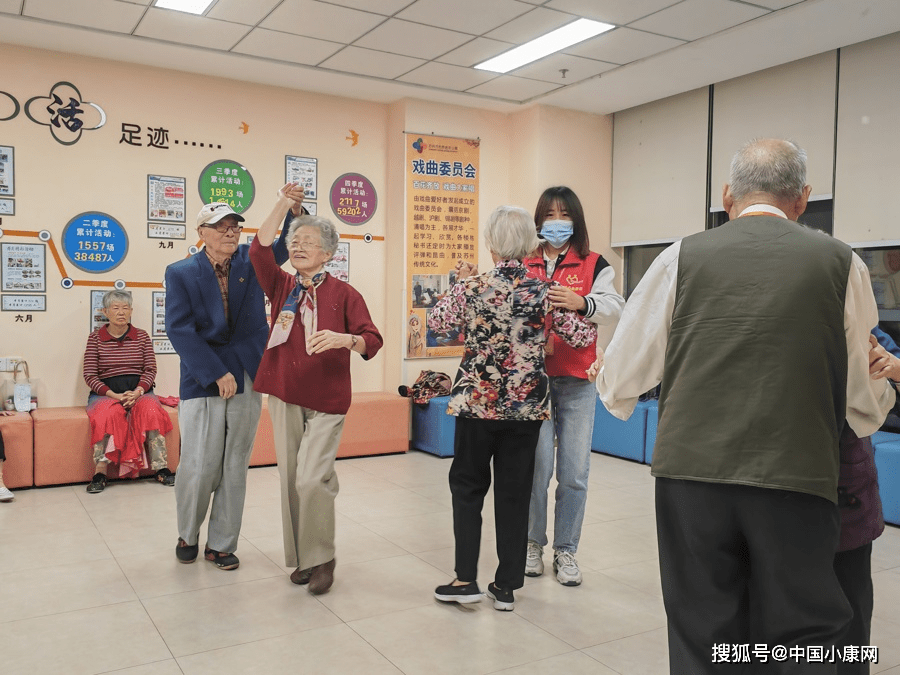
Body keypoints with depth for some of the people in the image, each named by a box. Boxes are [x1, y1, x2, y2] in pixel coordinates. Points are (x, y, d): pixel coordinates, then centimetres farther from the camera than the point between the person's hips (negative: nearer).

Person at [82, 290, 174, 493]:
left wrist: (138, 391, -15)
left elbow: (151, 370, 5)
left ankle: (161, 469, -30)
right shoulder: (95, 338, 8)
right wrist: (114, 395, -15)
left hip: (139, 391, 1)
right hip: (106, 392, -1)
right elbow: (89, 375, 0)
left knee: (150, 409, -31)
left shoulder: (142, 336, 12)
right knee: (110, 412, -35)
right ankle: (100, 473, -32)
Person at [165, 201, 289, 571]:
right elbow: (180, 330, -10)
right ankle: (187, 536, 25)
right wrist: (217, 374, -15)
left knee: (235, 468, 8)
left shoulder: (250, 260, 6)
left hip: (248, 378, 3)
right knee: (200, 467, -2)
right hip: (202, 382, -3)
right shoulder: (181, 273, -2)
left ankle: (221, 544, 23)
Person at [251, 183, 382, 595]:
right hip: (284, 396, 4)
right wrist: (284, 204, -11)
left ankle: (321, 559, 7)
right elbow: (260, 251, -9)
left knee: (311, 479, -13)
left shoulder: (343, 294, -1)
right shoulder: (283, 287, 8)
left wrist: (344, 339, -29)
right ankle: (299, 558, 24)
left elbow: (372, 341, -9)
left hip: (327, 401, -4)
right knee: (290, 479, 8)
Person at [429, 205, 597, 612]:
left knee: (467, 486, 14)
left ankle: (466, 580, 14)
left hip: (477, 402, -1)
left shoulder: (473, 286, -9)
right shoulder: (544, 291, -6)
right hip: (526, 406, 1)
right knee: (514, 493, 11)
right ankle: (506, 586, 20)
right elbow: (580, 337, 0)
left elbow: (437, 323, 3)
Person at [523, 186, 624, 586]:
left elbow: (615, 307, -9)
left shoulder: (594, 265, 5)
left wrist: (581, 302, -28)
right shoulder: (524, 266, 10)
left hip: (576, 380, 0)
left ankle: (565, 551, 18)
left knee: (574, 473, 2)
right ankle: (533, 544, 18)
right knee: (536, 467, -2)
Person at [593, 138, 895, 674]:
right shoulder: (841, 263, 3)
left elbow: (620, 379, 5)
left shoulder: (683, 256, 2)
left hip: (692, 474, 1)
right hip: (797, 481, 0)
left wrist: (620, 398, 28)